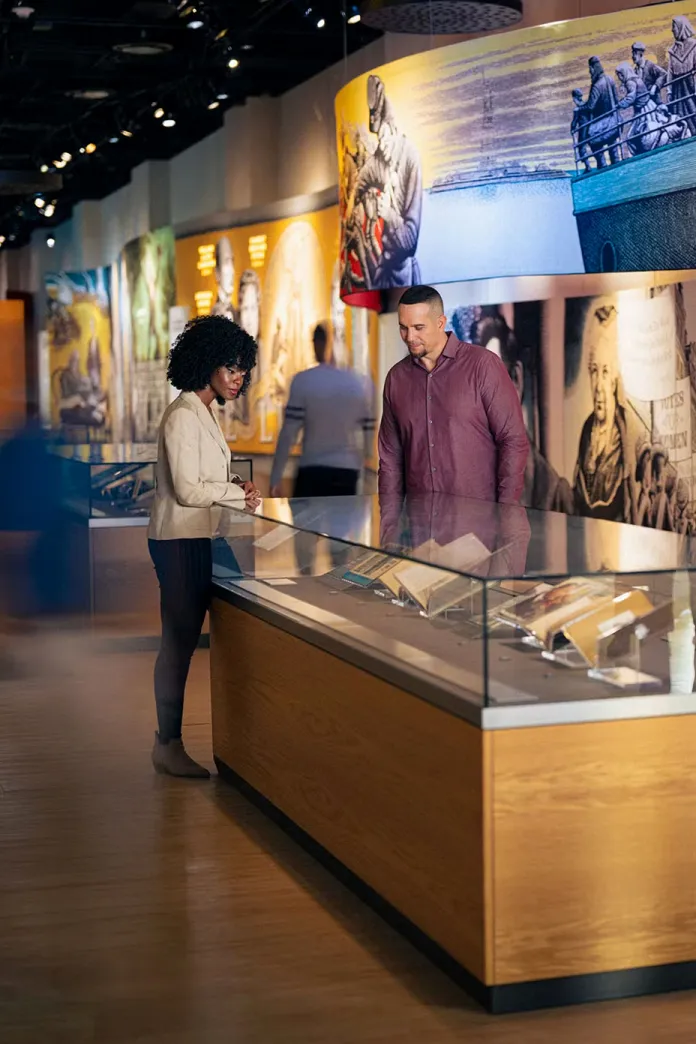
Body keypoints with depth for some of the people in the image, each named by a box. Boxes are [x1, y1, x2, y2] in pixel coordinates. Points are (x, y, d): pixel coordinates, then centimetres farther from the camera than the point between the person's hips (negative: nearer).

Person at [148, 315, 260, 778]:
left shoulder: (206, 413, 15)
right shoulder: (183, 416, -15)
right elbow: (187, 490, -20)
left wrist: (236, 486, 2)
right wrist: (239, 492, -10)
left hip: (197, 540, 10)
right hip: (180, 541, -10)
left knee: (184, 639, 10)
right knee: (179, 639, -6)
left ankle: (170, 740, 16)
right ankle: (168, 744, 1)